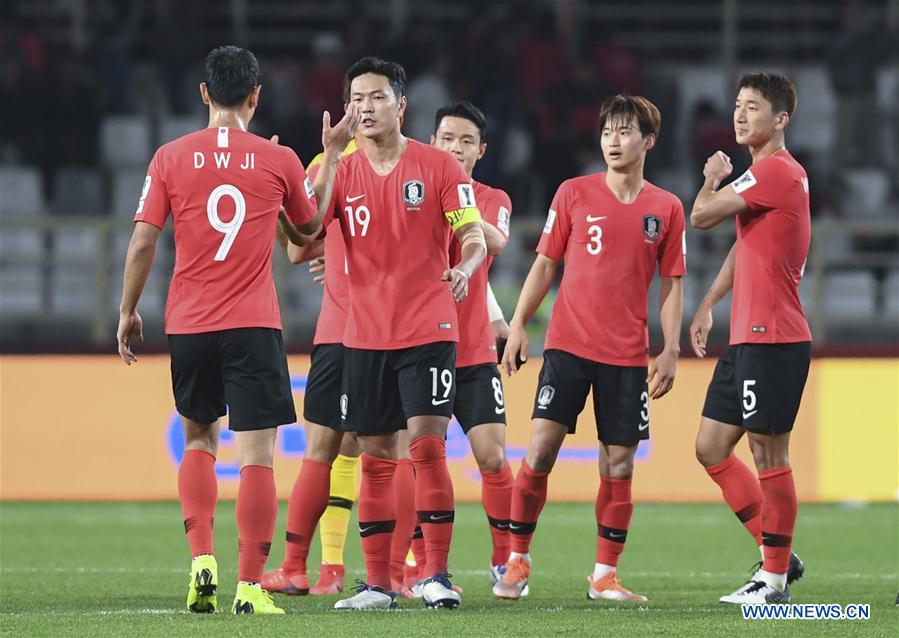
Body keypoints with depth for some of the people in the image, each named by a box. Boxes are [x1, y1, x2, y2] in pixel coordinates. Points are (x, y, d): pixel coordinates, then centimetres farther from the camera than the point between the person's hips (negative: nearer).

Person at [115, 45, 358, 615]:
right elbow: (309, 226, 18)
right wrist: (333, 155, 26)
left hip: (188, 325, 2)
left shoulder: (171, 158, 0)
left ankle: (201, 559, 5)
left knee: (198, 440, 20)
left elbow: (143, 242, -1)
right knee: (256, 456, -2)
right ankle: (250, 585, -8)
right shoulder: (279, 160, 0)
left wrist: (128, 312, 11)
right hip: (255, 326, -2)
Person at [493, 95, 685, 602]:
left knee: (619, 465, 1)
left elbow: (672, 285, 8)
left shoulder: (667, 208, 5)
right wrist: (519, 324, 1)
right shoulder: (574, 193, 3)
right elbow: (545, 264, 7)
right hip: (568, 345, -1)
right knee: (540, 450, -9)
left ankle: (605, 576, 10)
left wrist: (671, 351, 1)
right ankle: (517, 563, 3)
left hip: (628, 355, 1)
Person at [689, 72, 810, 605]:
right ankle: (778, 556, 19)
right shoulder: (767, 174, 17)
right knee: (711, 448, 12)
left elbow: (701, 216, -17)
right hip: (748, 337, 10)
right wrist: (709, 306, 23)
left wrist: (714, 179, 4)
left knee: (769, 454, -5)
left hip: (773, 340, -10)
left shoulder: (778, 171, -15)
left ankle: (776, 580, 1)